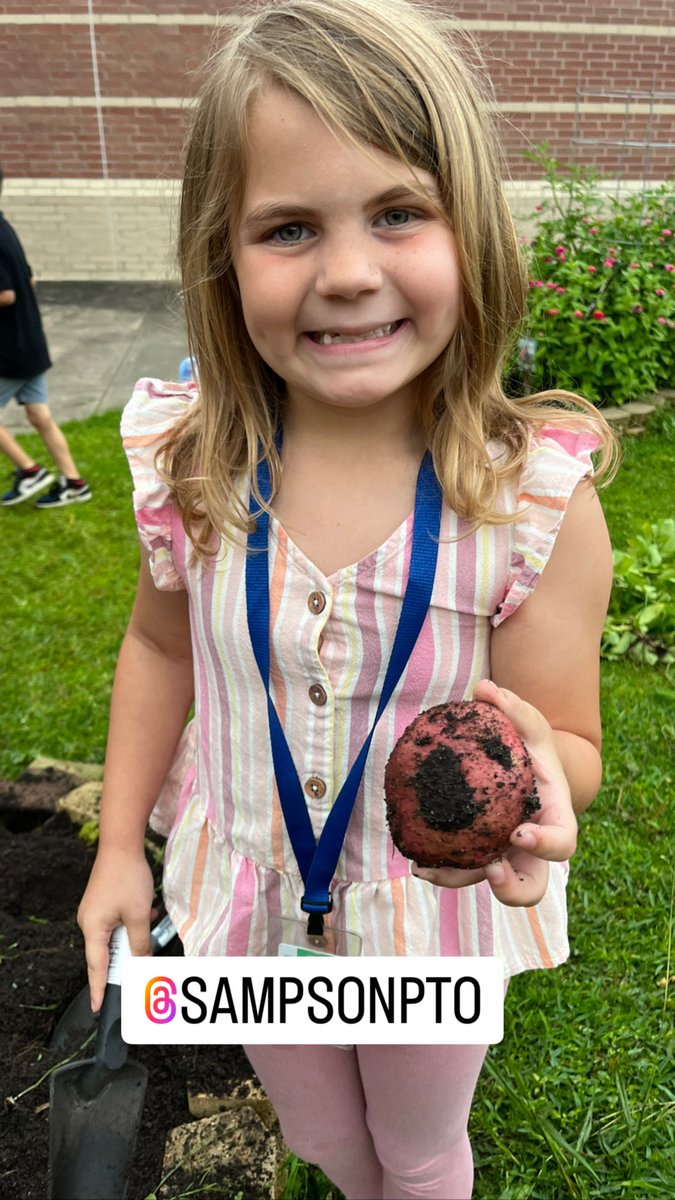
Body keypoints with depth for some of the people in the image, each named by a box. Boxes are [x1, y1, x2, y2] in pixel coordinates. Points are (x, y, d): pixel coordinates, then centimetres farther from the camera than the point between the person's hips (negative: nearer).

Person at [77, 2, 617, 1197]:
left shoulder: (537, 498, -26)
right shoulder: (189, 463, -19)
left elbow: (573, 743, -16)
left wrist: (538, 767, -40)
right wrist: (120, 848, 2)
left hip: (434, 917, -2)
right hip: (247, 899, 3)